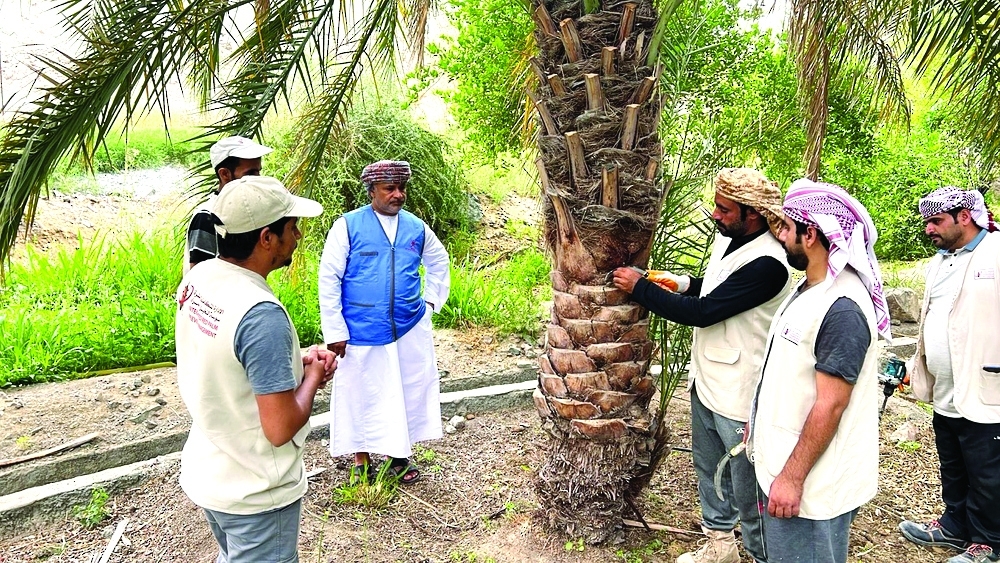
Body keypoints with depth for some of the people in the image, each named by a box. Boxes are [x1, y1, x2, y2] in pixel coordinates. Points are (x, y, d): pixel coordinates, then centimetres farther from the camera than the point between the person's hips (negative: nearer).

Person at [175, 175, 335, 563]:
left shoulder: (196, 278, -5)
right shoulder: (262, 315, -32)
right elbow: (281, 429, -28)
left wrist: (293, 362, 0)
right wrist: (312, 378, -10)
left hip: (205, 473, 8)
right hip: (255, 492, -8)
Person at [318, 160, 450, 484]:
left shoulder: (416, 227, 5)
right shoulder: (348, 226, -8)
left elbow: (438, 262, 23)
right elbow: (328, 280, -8)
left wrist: (431, 301, 13)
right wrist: (335, 331, -10)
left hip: (411, 331, 4)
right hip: (362, 334, -3)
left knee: (409, 392, 11)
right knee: (362, 395, 8)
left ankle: (399, 455, 30)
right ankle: (362, 461, 26)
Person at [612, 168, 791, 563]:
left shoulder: (766, 264, -26)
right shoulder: (728, 238, 3)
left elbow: (702, 312, -25)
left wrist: (640, 288, -15)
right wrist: (684, 283, 1)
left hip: (739, 395, -10)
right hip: (706, 381, 10)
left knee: (747, 488, 6)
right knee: (709, 468, 24)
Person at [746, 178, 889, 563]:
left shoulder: (842, 308, -24)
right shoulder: (809, 289, 7)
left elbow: (831, 404, -25)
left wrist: (792, 477, -22)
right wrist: (760, 423, 20)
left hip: (812, 485, -10)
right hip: (781, 465, 10)